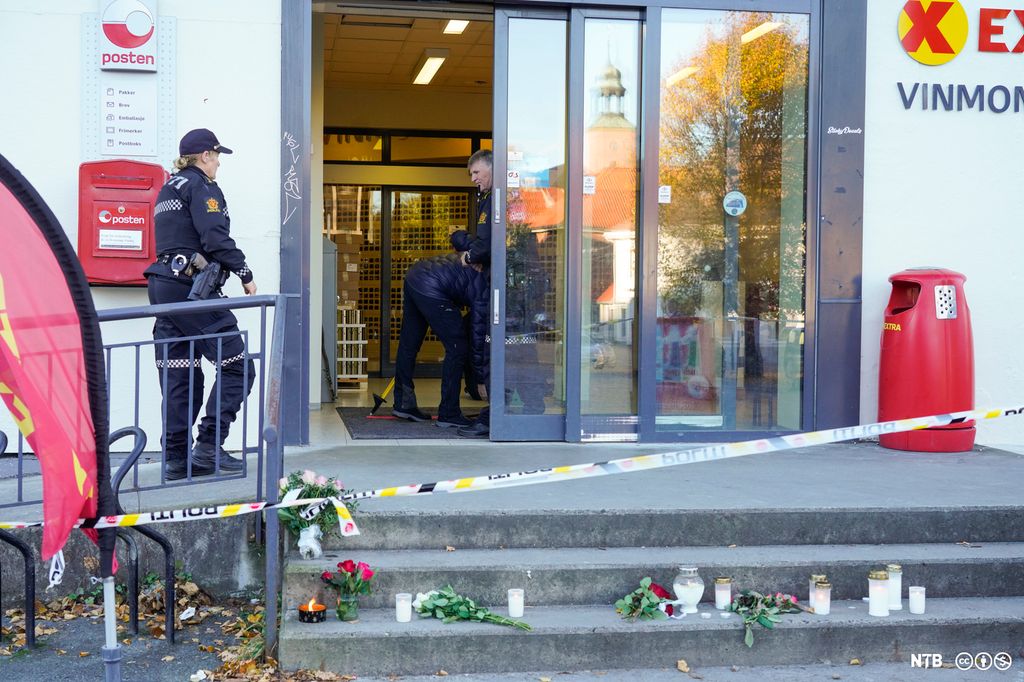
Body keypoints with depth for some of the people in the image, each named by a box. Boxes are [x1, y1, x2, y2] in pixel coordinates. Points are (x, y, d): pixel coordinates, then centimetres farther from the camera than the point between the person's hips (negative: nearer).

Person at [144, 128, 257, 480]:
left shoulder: (168, 189, 23)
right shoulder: (200, 185, -4)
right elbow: (216, 237, -15)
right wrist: (245, 274, -10)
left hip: (162, 284, 9)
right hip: (191, 285, -9)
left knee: (179, 377, 8)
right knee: (237, 367, -4)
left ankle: (177, 458, 6)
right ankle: (208, 446, -10)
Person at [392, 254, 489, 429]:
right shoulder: (484, 285, -2)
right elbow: (478, 331, -2)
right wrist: (481, 377, 4)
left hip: (414, 273, 10)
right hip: (431, 288, -10)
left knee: (408, 346, 17)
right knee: (457, 348, 0)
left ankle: (403, 404, 29)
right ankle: (448, 414, 4)